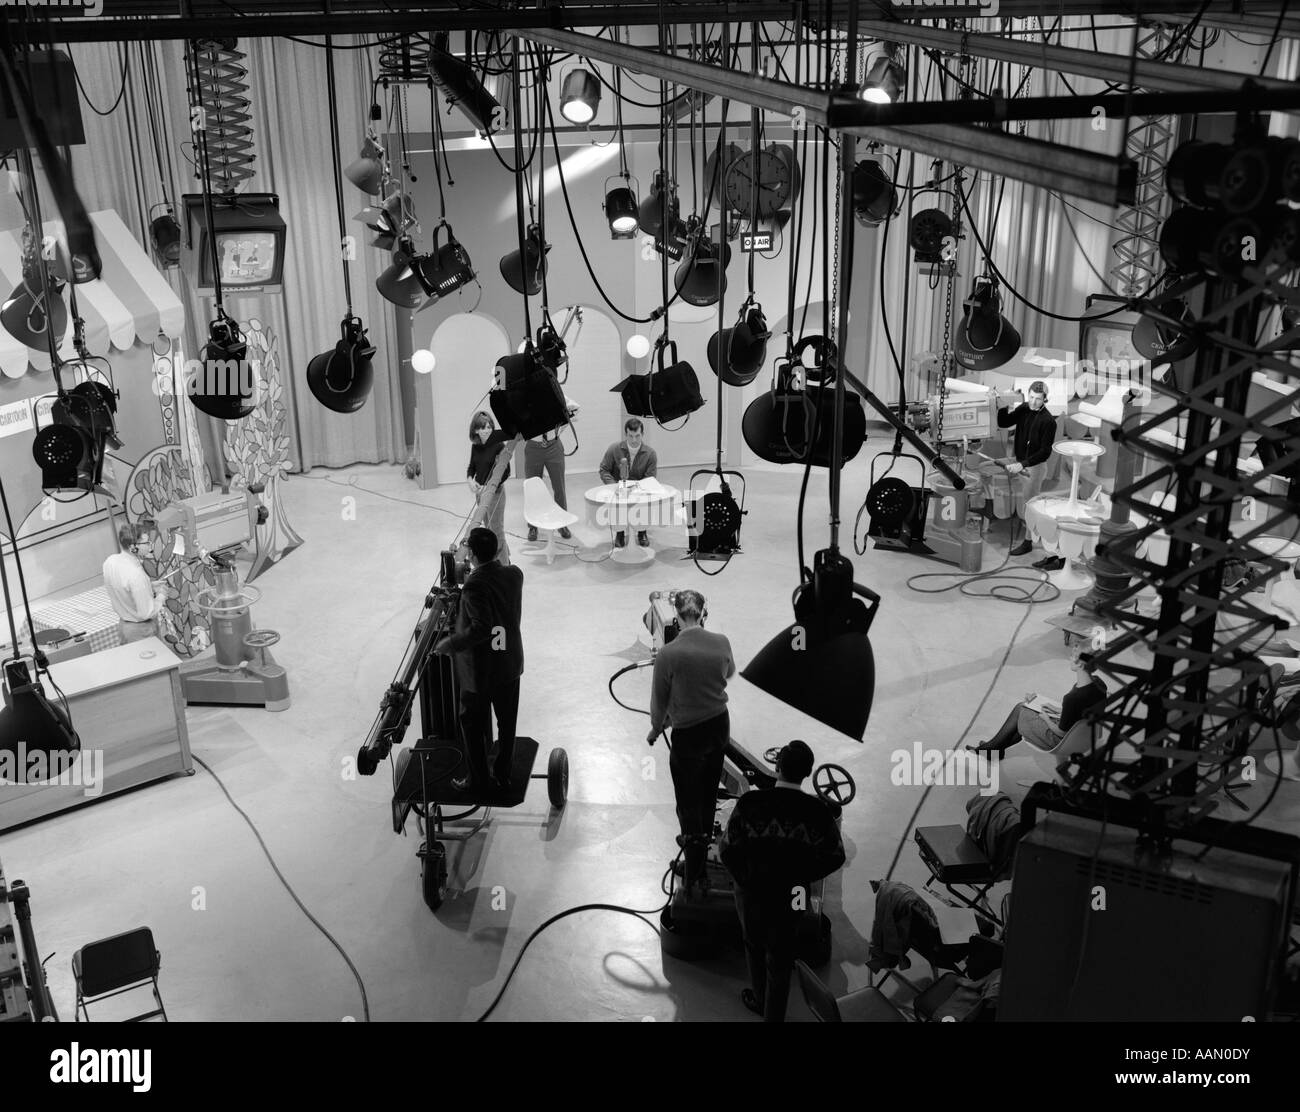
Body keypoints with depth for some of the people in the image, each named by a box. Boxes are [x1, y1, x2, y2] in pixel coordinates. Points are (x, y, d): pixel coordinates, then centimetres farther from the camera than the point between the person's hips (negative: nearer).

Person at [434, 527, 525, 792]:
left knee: (473, 723, 13)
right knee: (507, 721, 18)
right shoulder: (515, 575, -6)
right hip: (510, 665, 6)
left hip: (479, 670, -6)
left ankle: (478, 779, 25)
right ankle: (503, 774, 32)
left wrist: (451, 644, -20)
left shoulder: (475, 586, -26)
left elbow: (481, 629, -32)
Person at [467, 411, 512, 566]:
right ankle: (505, 554, 37)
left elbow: (506, 473, -20)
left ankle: (503, 565, 7)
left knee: (497, 530, -2)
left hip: (495, 491, -7)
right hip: (480, 490, 7)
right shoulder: (476, 447, 1)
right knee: (488, 528, 20)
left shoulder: (498, 445, -18)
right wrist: (470, 479, -6)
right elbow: (472, 466, 14)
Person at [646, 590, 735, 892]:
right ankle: (701, 841, 49)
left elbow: (659, 700, -10)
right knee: (709, 793, 26)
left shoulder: (668, 654, -23)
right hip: (720, 726, 5)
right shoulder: (721, 643, -11)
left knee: (689, 803, 7)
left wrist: (656, 729, 9)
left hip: (688, 735, -5)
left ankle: (694, 876, 12)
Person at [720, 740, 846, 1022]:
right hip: (792, 898, 0)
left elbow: (728, 848, -17)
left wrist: (746, 879, 1)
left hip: (752, 893, 0)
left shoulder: (750, 803, -24)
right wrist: (803, 877, 6)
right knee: (780, 958, 21)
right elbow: (833, 857, -10)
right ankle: (773, 1014, 36)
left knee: (755, 946, 29)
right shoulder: (818, 811, -22)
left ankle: (761, 1000, 51)